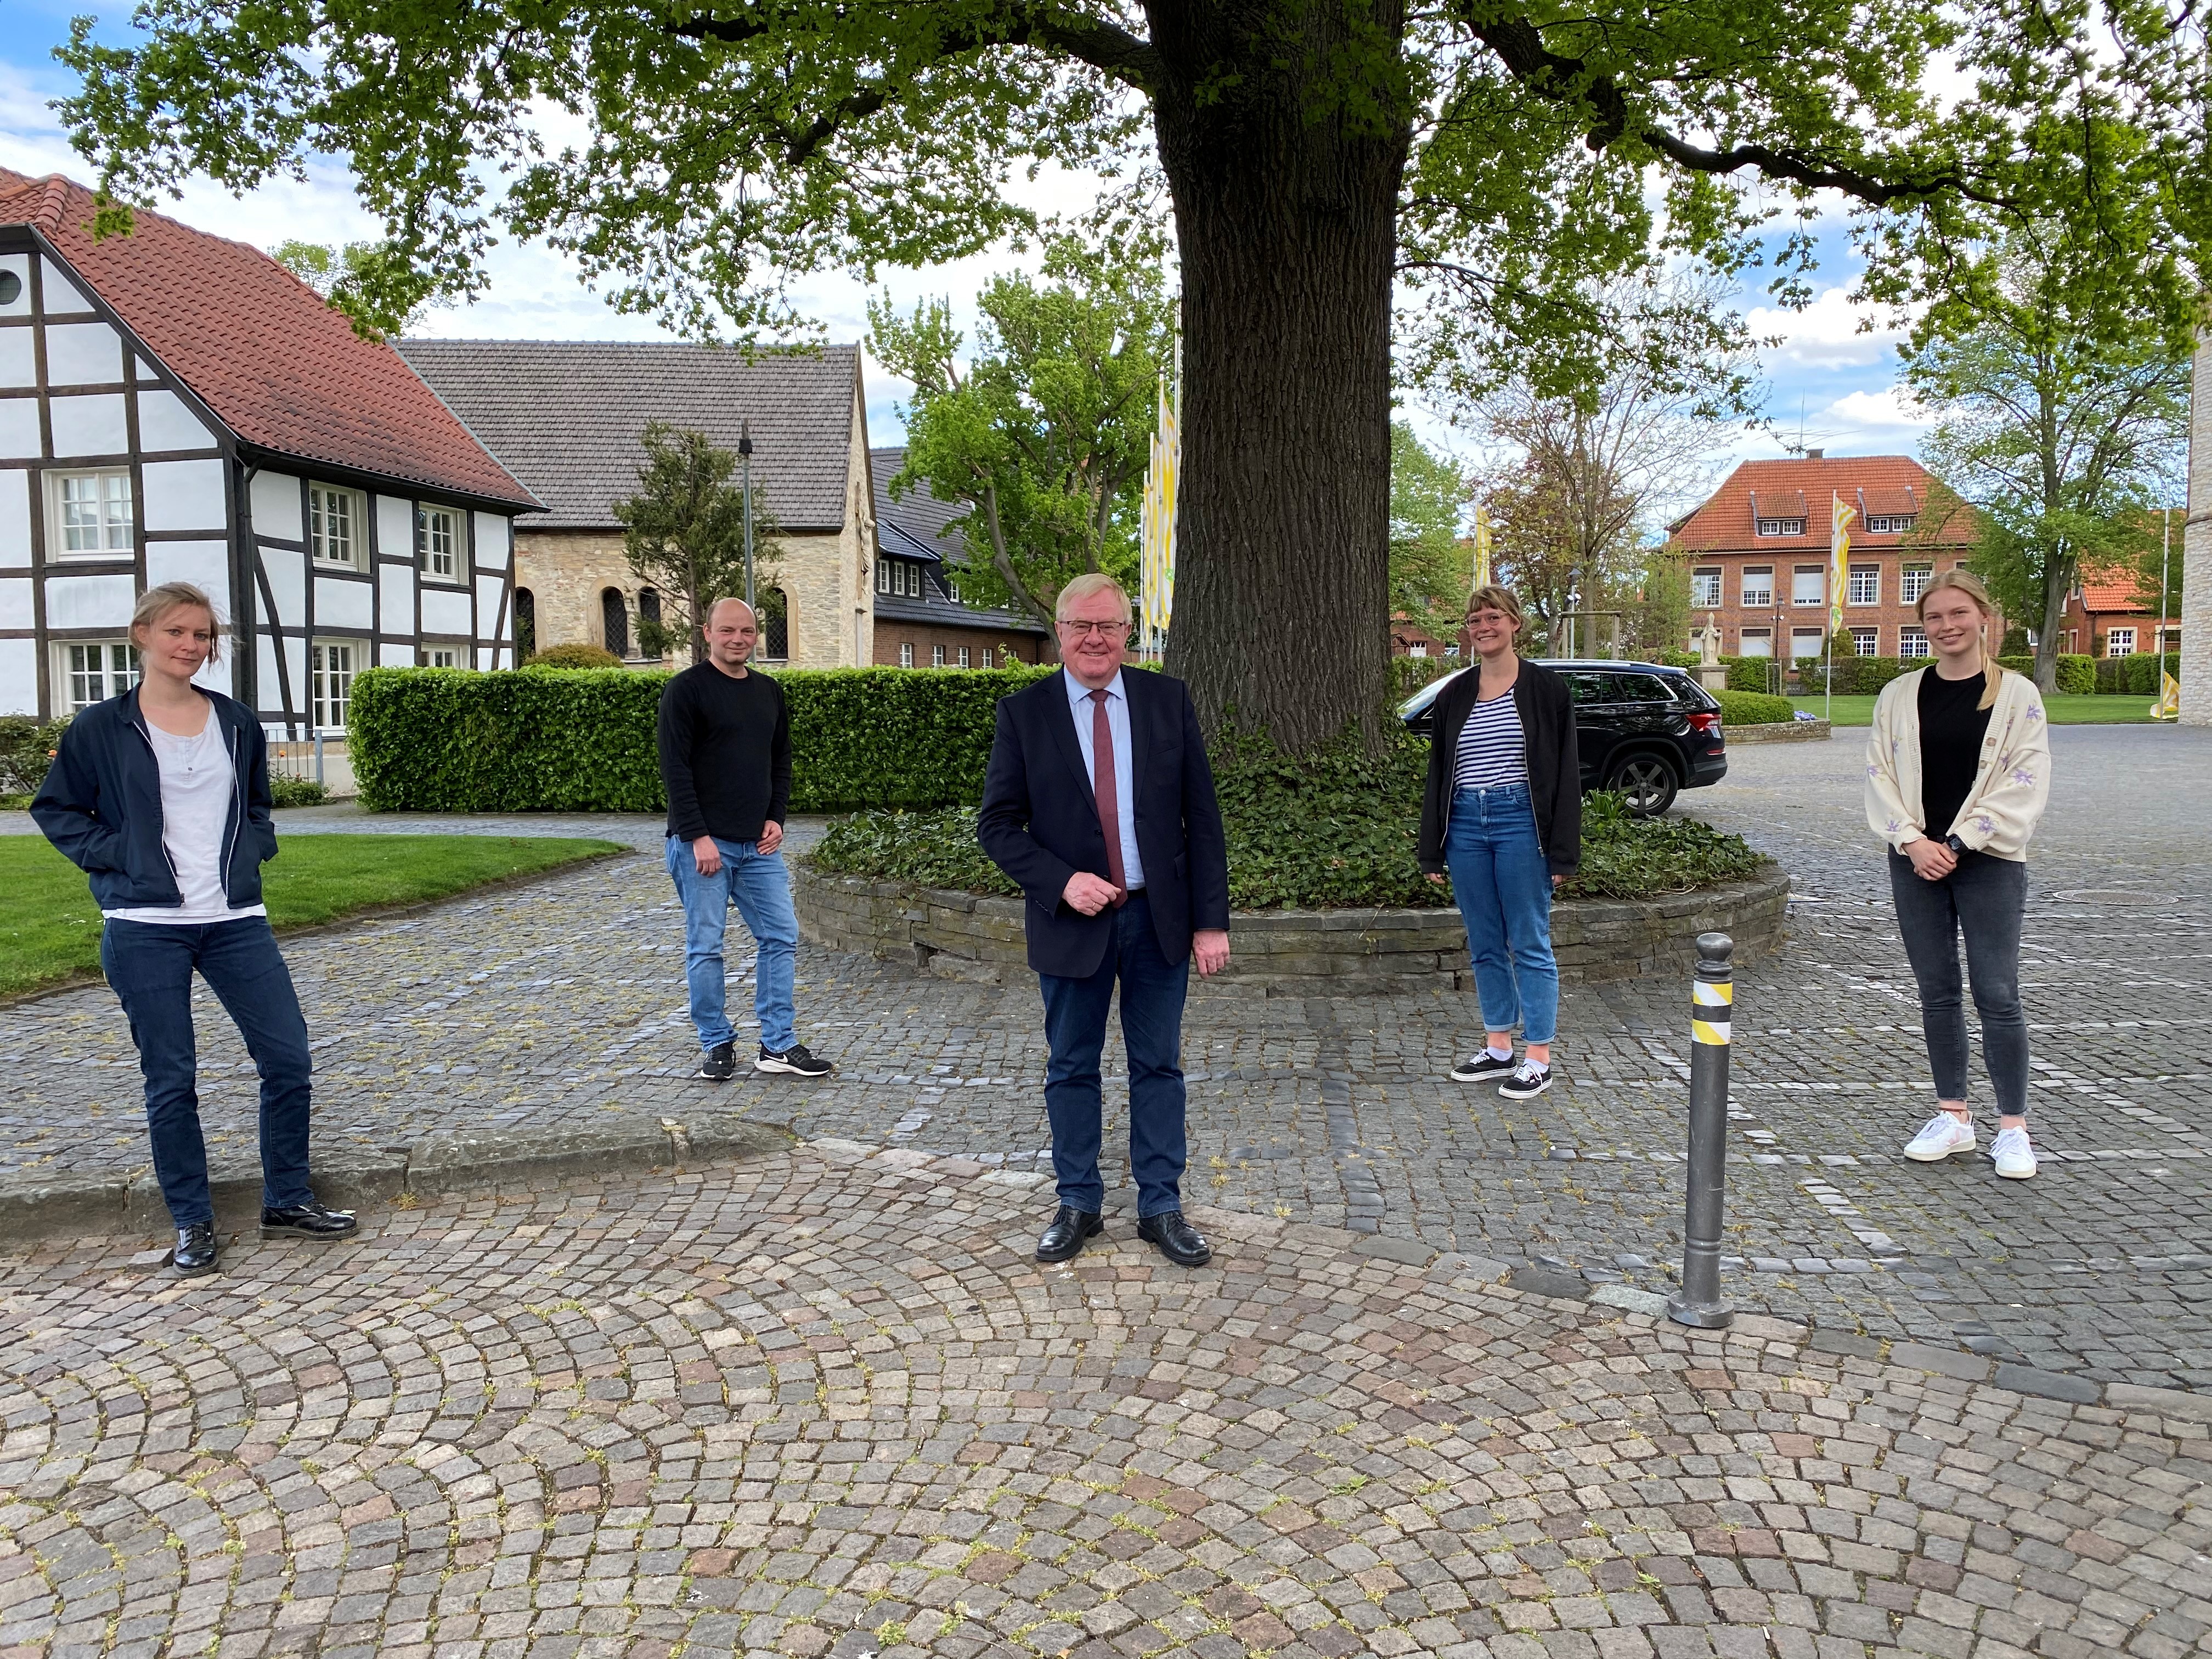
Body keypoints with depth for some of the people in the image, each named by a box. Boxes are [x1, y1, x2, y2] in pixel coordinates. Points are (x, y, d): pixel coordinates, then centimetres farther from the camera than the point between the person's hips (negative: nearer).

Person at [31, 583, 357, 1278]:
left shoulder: (237, 724, 9)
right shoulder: (103, 727, -1)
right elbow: (55, 810, 6)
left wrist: (254, 849, 4)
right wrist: (116, 857, -7)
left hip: (235, 921, 3)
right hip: (146, 929, -3)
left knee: (288, 1057, 1)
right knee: (170, 1078, 4)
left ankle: (287, 1202, 17)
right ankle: (192, 1224, 18)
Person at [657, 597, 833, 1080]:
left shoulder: (769, 691, 14)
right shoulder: (686, 689, -5)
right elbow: (675, 768, -11)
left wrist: (776, 818, 5)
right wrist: (698, 837, -16)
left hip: (759, 844, 6)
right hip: (702, 842, -6)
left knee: (781, 937, 3)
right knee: (706, 946, 1)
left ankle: (778, 1046, 10)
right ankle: (716, 1044, 14)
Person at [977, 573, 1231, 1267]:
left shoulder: (1168, 701, 1)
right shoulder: (1024, 713, -3)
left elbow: (1201, 816, 1)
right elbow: (996, 823, -3)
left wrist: (1212, 919, -4)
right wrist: (1062, 882, -17)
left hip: (1160, 917, 1)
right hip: (1072, 920, -1)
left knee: (1158, 1067, 10)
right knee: (1071, 1071, 11)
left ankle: (1161, 1208, 22)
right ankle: (1078, 1205, 26)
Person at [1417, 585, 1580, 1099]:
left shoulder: (1545, 689, -2)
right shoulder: (1453, 696, 10)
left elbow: (1565, 773, -3)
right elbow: (1438, 773, 14)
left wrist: (1563, 853, -9)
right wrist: (1431, 851, 10)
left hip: (1521, 824, -5)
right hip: (1466, 826, 5)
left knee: (1530, 945, 0)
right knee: (1485, 946, 11)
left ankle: (1538, 1060, 7)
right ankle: (1499, 1049, 22)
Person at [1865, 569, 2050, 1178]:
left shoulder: (2017, 695, -1)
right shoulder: (1899, 695, 7)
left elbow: (2025, 784, -7)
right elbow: (1880, 773, 3)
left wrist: (1959, 842, -15)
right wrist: (1913, 841, -10)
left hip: (1990, 862, -3)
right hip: (1917, 860, 3)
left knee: (1997, 994, -3)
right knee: (1937, 992, 9)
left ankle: (2012, 1127, 9)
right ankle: (1953, 1115, 20)